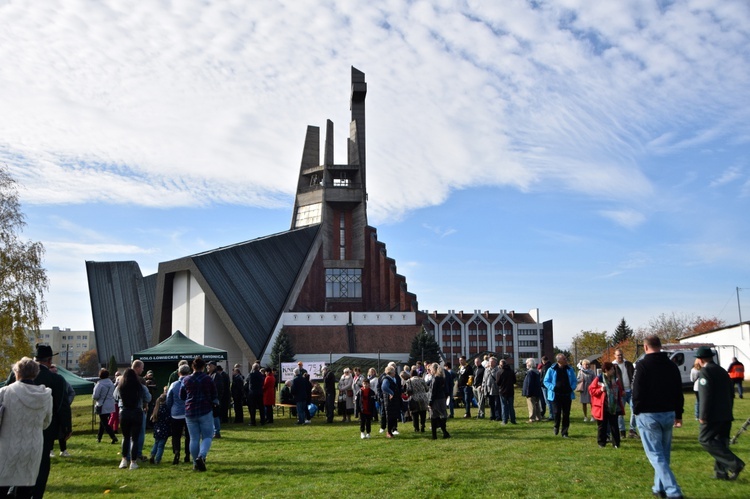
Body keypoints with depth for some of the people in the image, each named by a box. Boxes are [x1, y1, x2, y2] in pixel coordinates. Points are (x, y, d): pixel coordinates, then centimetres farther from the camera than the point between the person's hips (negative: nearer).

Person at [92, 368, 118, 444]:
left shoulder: (100, 384, -16)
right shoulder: (111, 383, 7)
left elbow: (95, 396, -16)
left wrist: (93, 396, 5)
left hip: (103, 406, -7)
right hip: (110, 406, 7)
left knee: (105, 423, -4)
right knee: (102, 421, 21)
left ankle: (113, 437, -16)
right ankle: (99, 437, 28)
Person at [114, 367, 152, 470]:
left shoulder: (119, 388, -3)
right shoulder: (141, 387, -7)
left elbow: (115, 398, 13)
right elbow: (148, 399, 3)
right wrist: (144, 403, 22)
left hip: (124, 413, 1)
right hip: (137, 414, -1)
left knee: (125, 437, 17)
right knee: (135, 438, 4)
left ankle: (124, 460, 13)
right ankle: (133, 462, 5)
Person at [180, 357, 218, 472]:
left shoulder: (186, 380, 2)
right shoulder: (208, 379, -5)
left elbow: (182, 396, 11)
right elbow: (215, 397, -1)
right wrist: (214, 403, 19)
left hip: (190, 412, 3)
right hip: (205, 411, -3)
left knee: (194, 438, 9)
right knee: (207, 436, 4)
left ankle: (196, 464, 12)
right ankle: (201, 456, -20)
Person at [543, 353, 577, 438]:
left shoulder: (569, 369, 7)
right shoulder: (551, 370, -2)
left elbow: (574, 381, 16)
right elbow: (546, 381, 1)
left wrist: (572, 388, -4)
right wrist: (553, 387, -15)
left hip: (567, 395, 3)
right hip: (555, 395, -3)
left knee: (566, 414, 3)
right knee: (557, 412, -7)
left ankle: (564, 432, 12)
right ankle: (556, 427, 21)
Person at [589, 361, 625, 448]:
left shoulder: (616, 379, 5)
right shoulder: (598, 379, -8)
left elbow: (620, 390, 17)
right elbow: (591, 389, -6)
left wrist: (622, 392, -4)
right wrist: (600, 390, -20)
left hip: (614, 408, 3)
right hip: (602, 407, -3)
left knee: (614, 425, 5)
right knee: (602, 426, 6)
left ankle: (616, 443, 12)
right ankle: (601, 442, 17)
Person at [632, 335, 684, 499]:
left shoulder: (642, 365, -12)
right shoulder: (672, 365, 7)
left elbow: (637, 392, -14)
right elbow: (679, 392, 12)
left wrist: (636, 411, 0)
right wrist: (678, 413, 20)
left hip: (648, 415, -6)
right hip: (668, 414, 6)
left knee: (656, 454, -3)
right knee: (663, 453, 17)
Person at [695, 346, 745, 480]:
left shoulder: (705, 371, -12)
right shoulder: (722, 371, 15)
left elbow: (706, 395, -20)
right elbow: (731, 393, 19)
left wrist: (702, 416, -17)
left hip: (714, 415, -9)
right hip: (726, 415, 9)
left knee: (705, 439, -5)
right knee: (721, 442, 13)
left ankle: (734, 463, -13)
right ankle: (721, 472, 13)